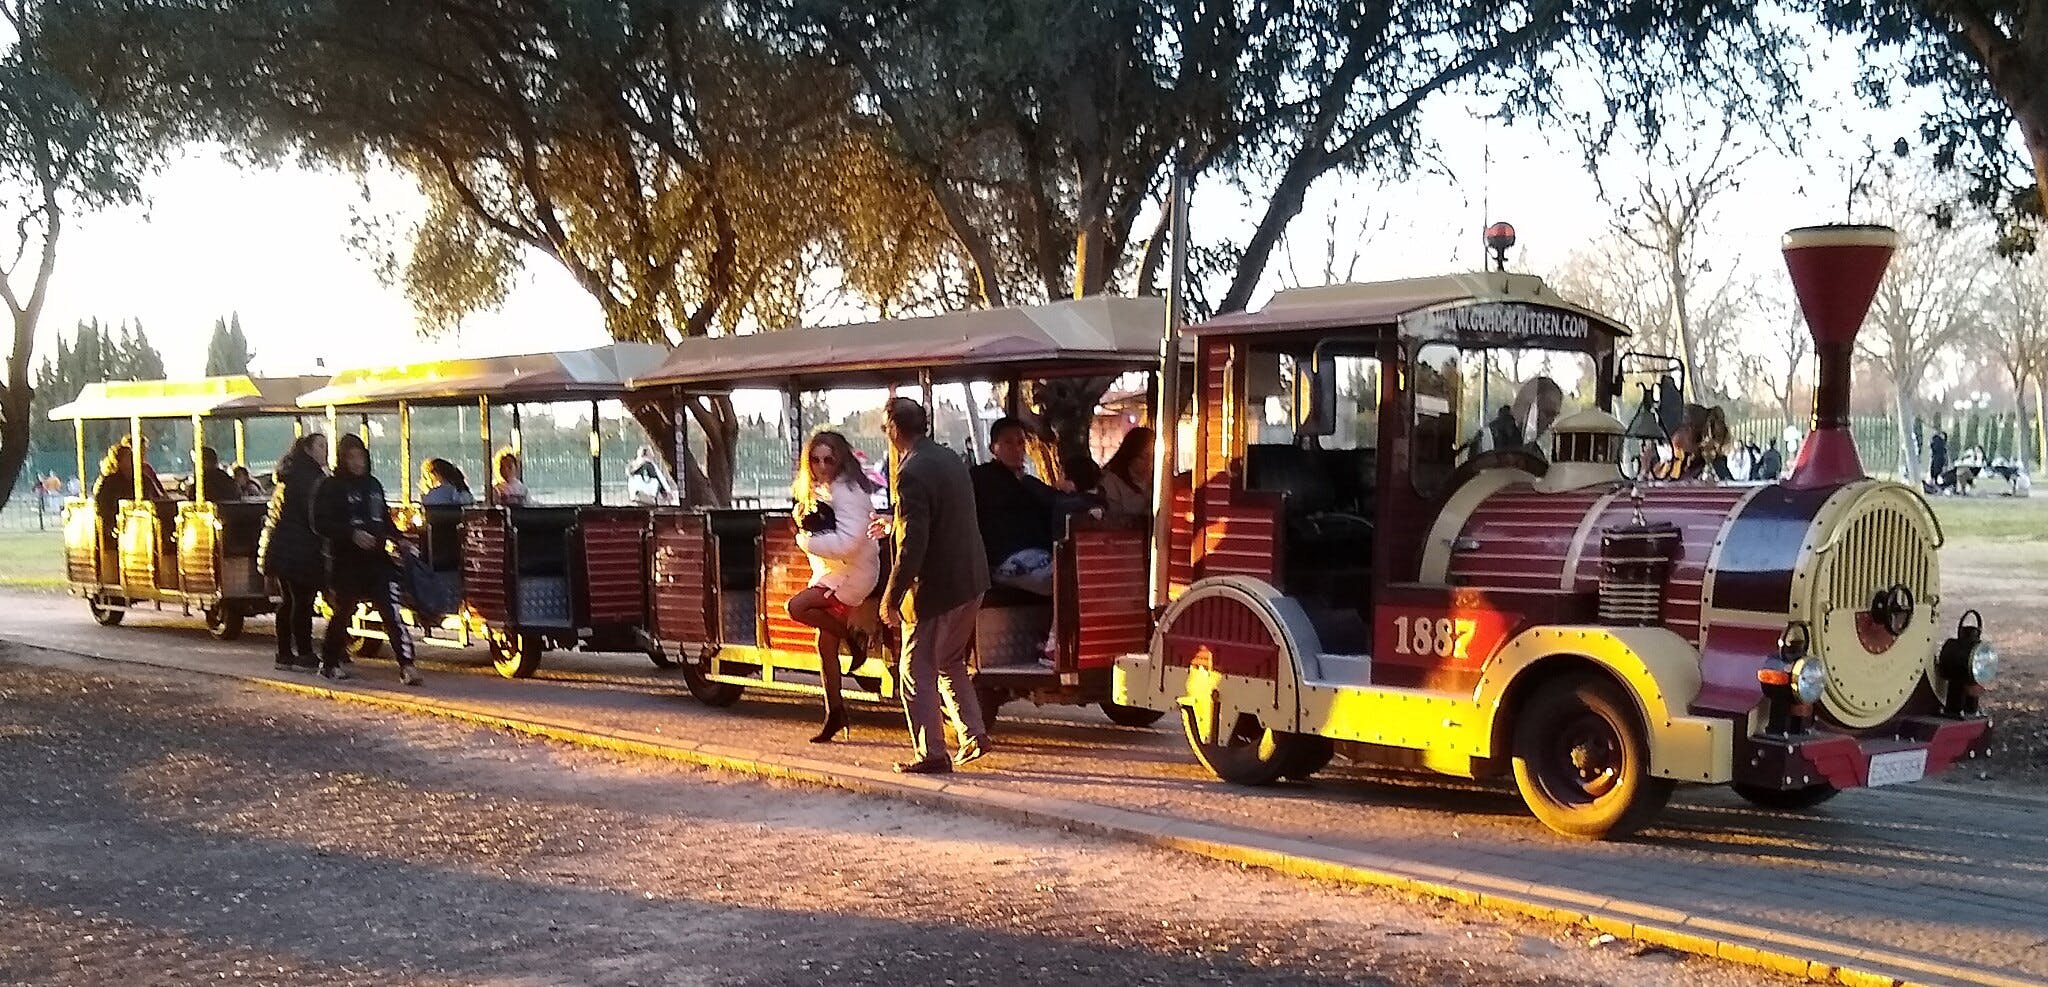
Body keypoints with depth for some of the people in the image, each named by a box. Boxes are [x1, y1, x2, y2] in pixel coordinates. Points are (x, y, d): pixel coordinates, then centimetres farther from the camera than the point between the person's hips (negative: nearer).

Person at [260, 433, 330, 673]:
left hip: (280, 548, 10)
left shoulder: (289, 473, 19)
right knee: (302, 601, -8)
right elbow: (314, 517, -17)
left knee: (288, 601, 12)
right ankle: (304, 655, -8)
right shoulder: (309, 476, -12)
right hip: (298, 551, -10)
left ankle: (284, 654, 14)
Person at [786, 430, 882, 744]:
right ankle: (835, 712, 15)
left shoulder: (848, 492, -17)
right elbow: (819, 533, 20)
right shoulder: (819, 492, 12)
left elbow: (848, 542, -25)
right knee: (825, 645, 8)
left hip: (851, 574, -9)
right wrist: (806, 530, -3)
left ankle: (851, 636, -6)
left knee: (797, 607, -25)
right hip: (830, 572, 9)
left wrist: (807, 541, -16)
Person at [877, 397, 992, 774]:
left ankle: (931, 754, 6)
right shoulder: (950, 459, 8)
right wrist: (893, 524, 35)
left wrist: (891, 597, -17)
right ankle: (974, 735, 21)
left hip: (935, 587, -9)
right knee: (950, 662, 23)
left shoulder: (912, 473, -20)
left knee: (918, 672, 3)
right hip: (971, 580, 9)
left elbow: (913, 545, -24)